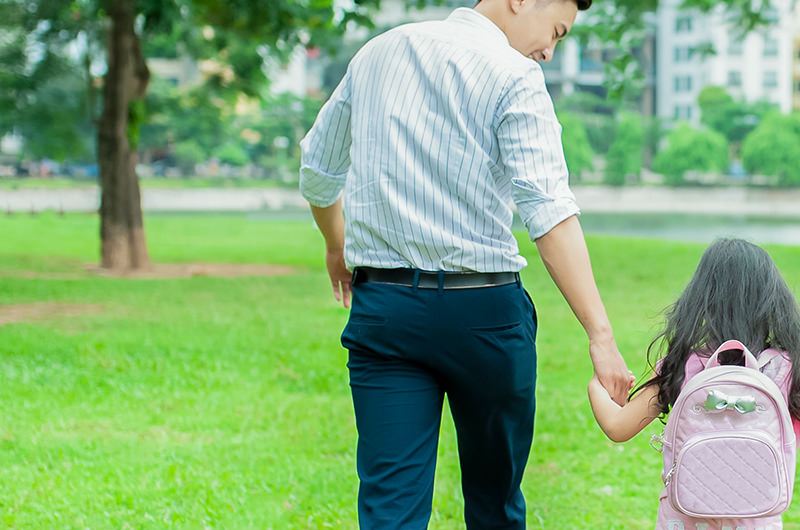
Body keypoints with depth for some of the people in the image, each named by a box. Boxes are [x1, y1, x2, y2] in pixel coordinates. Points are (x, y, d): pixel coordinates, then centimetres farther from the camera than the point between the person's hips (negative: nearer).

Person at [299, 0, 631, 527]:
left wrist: (337, 245, 41)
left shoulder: (376, 53, 12)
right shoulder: (513, 75, -7)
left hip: (380, 305, 4)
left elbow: (318, 169, 23)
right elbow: (548, 208, -19)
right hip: (481, 306, -4)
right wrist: (601, 334, -23)